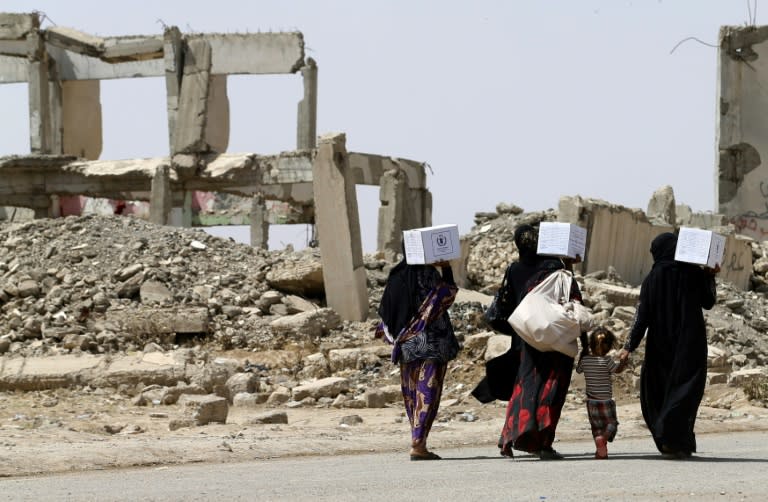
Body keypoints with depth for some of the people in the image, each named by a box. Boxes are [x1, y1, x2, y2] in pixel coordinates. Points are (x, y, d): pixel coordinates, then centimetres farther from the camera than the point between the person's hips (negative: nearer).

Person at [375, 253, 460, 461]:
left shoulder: (397, 274, 6)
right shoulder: (428, 273, -12)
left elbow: (386, 309, 11)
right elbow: (446, 296, -8)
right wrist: (446, 269, -5)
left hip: (406, 344, 6)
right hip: (431, 342, -6)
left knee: (412, 392, 12)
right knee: (428, 391, -5)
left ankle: (417, 442, 14)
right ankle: (418, 443, -12)